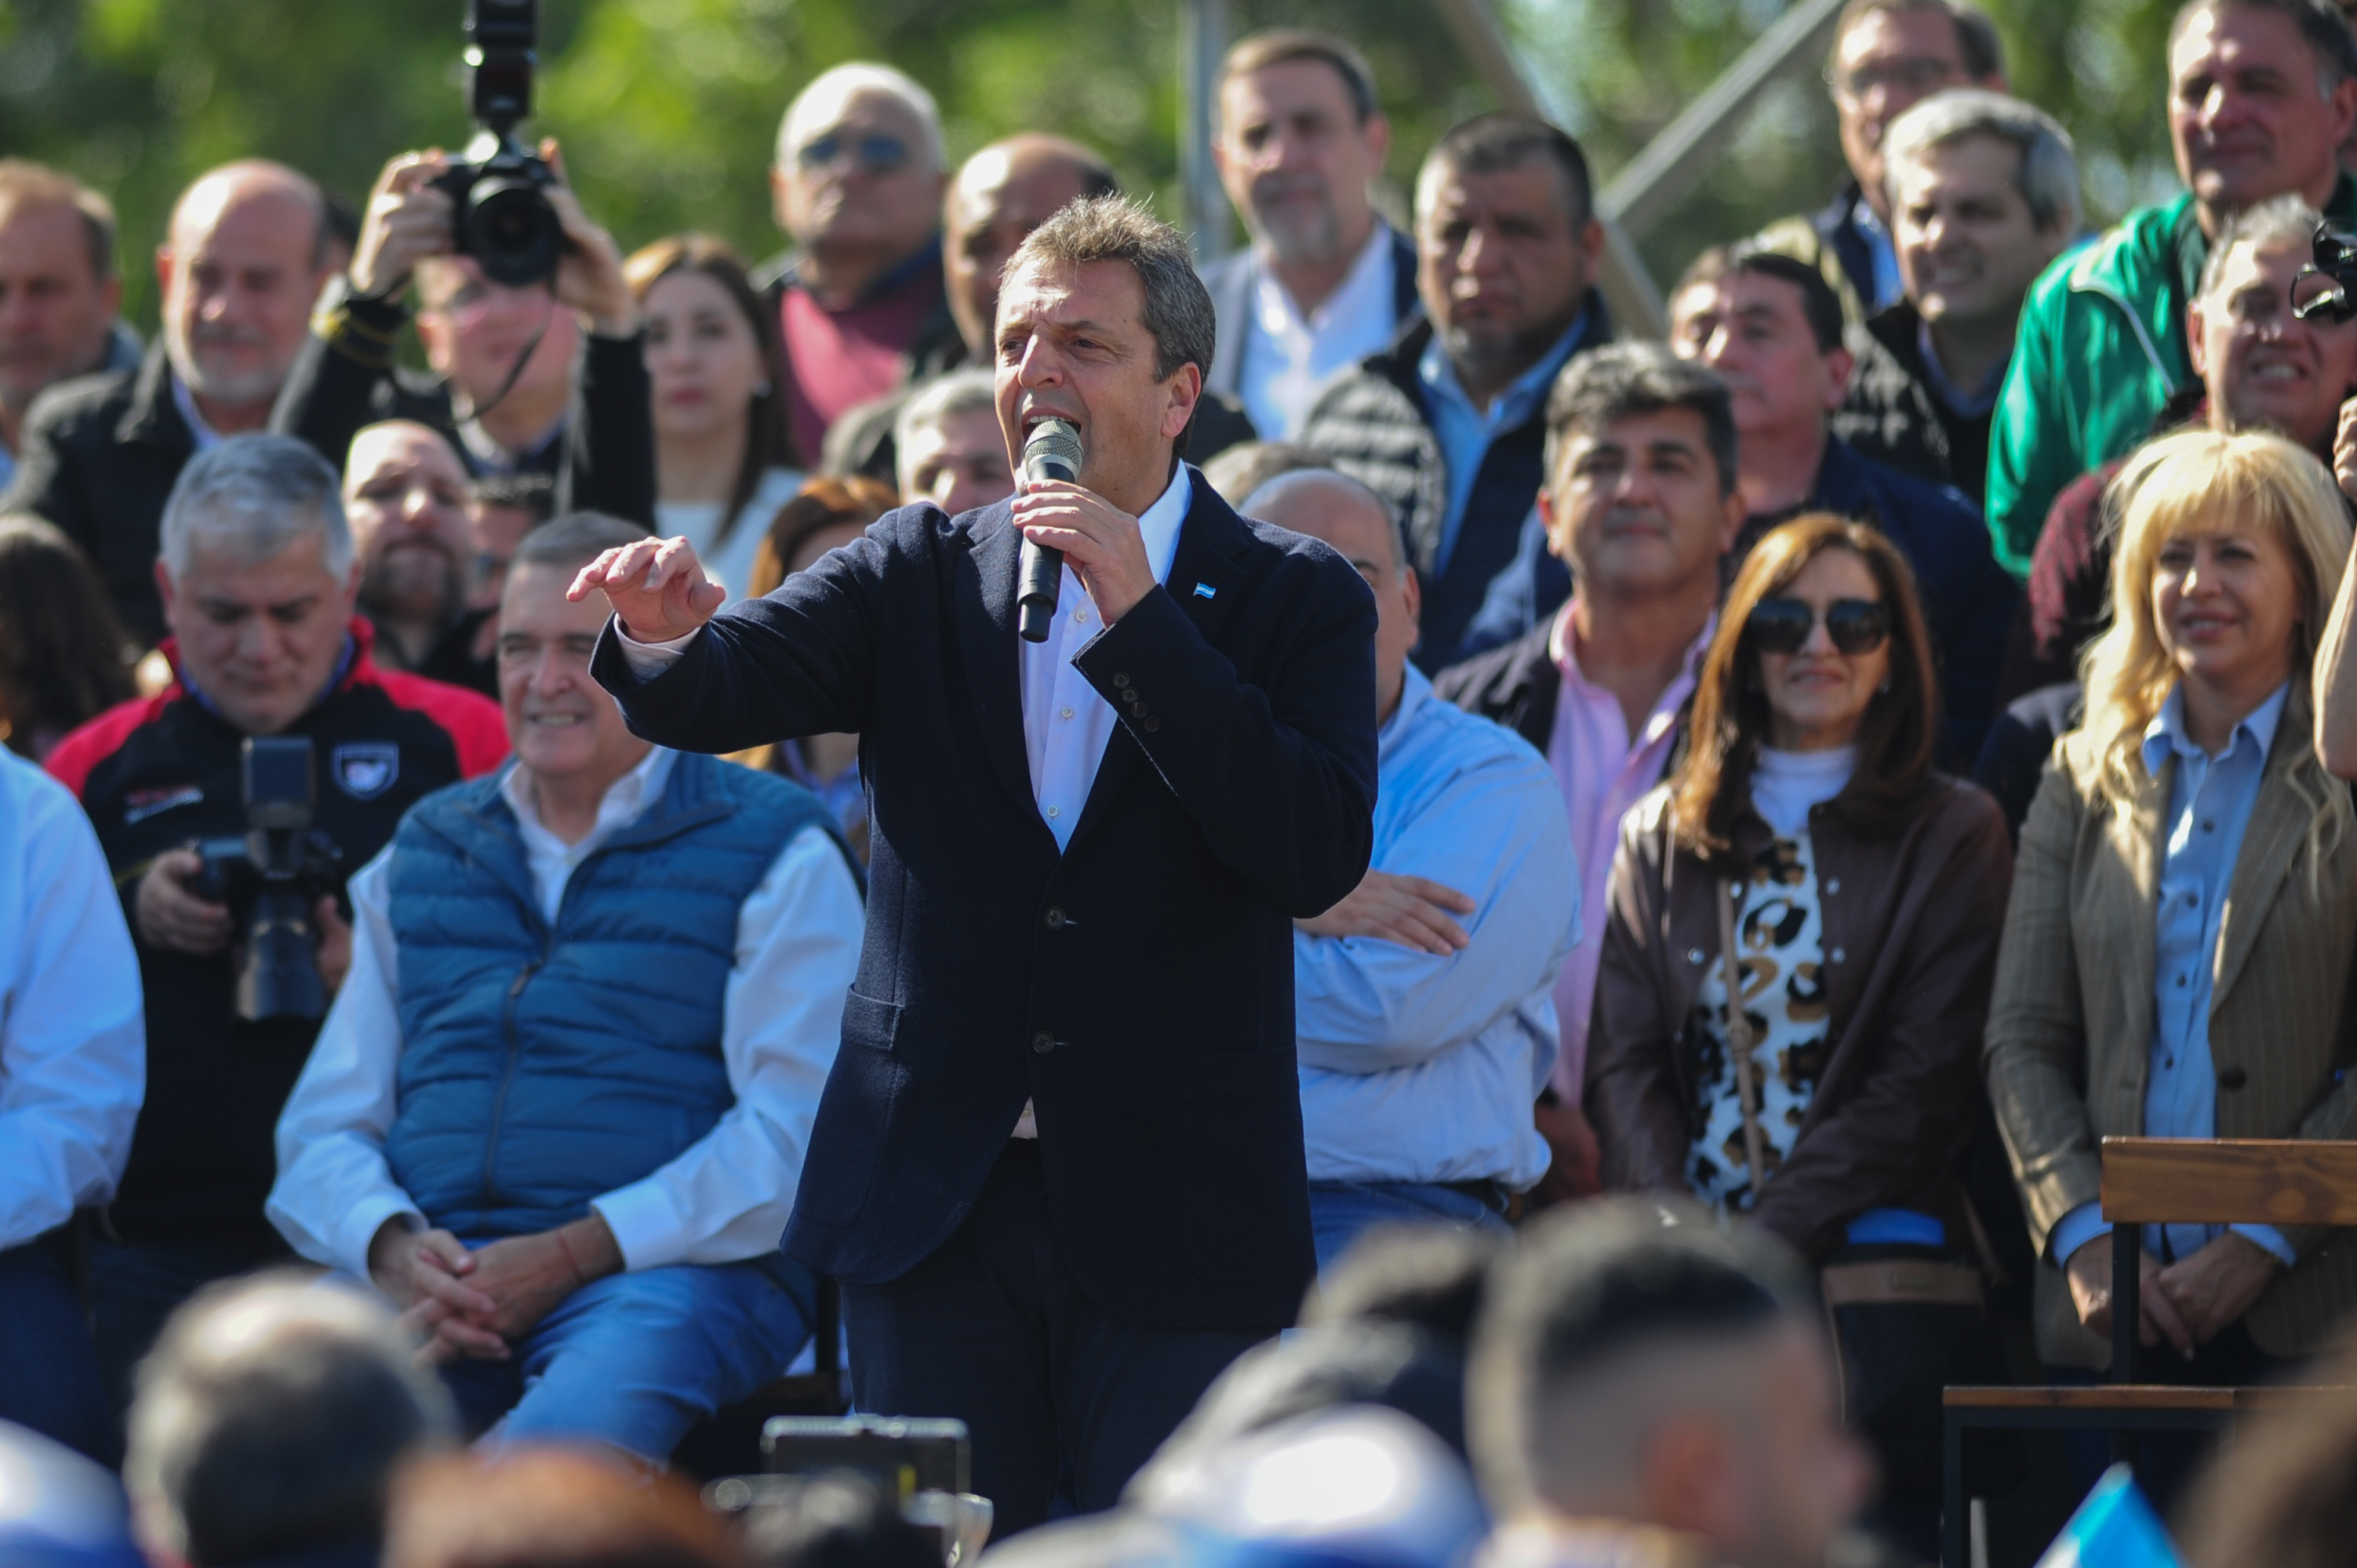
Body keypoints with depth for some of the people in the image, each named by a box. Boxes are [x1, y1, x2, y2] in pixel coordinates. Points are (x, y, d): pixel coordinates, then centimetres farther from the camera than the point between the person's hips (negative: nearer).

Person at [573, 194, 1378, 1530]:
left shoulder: (1299, 602, 1)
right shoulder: (920, 576, 8)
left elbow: (1321, 859, -14)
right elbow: (727, 691, -7)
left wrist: (1137, 615, -17)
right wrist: (668, 634, -32)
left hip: (1174, 1220, -2)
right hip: (937, 1207, 2)